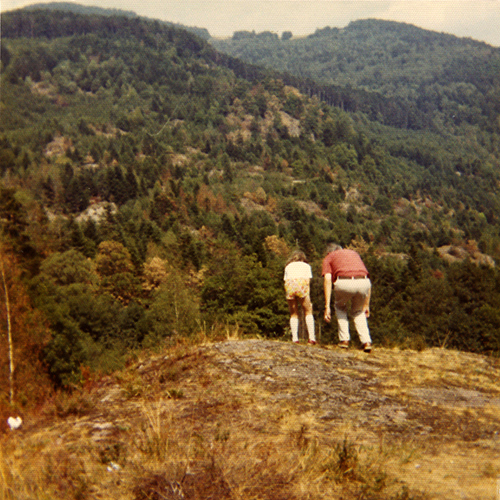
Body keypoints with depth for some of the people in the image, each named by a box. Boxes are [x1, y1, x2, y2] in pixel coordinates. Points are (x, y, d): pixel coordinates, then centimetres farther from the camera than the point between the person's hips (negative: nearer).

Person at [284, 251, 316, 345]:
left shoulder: (288, 267, 31)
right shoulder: (306, 266, 27)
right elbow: (308, 283, 16)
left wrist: (289, 303, 23)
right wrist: (308, 299, 14)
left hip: (289, 285, 2)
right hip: (301, 284, -2)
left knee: (293, 314, 13)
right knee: (308, 312, 8)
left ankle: (295, 338, 2)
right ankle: (312, 338, -4)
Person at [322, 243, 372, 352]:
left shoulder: (328, 258, 26)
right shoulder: (354, 253, 38)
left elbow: (328, 280, 7)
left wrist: (327, 306, 2)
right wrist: (366, 305, 38)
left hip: (344, 283, -3)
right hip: (363, 282, 3)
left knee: (340, 308, 30)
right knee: (358, 312, 30)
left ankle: (344, 339, 20)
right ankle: (366, 342, 14)